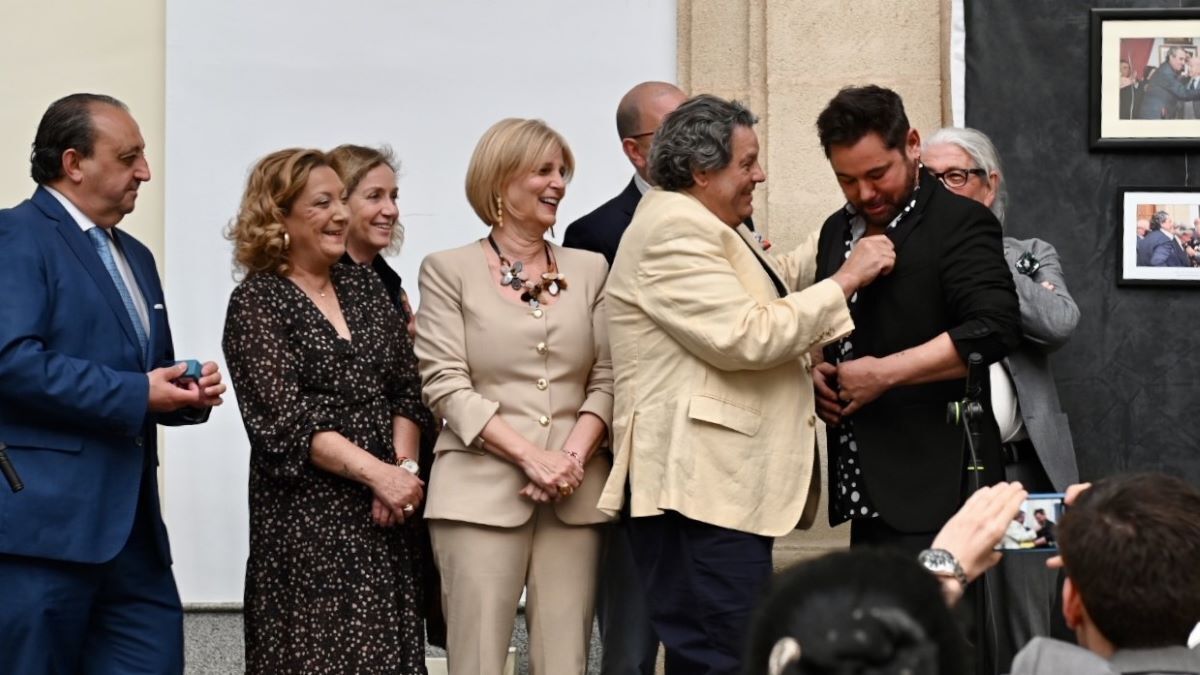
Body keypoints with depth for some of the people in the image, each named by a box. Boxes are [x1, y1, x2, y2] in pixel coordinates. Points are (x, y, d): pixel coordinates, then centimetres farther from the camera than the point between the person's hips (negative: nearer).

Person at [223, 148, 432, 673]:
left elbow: (407, 389, 10)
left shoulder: (365, 285, 12)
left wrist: (404, 468, -7)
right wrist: (378, 473, -17)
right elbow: (284, 421, -13)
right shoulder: (257, 301, -5)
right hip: (307, 518, -5)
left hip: (383, 516, 5)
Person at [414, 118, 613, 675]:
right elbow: (445, 384, -4)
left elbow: (606, 378, 8)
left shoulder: (589, 269, 13)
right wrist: (530, 456, -13)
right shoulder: (449, 270, 4)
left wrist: (574, 456, -9)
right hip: (482, 490, -3)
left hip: (576, 493, 3)